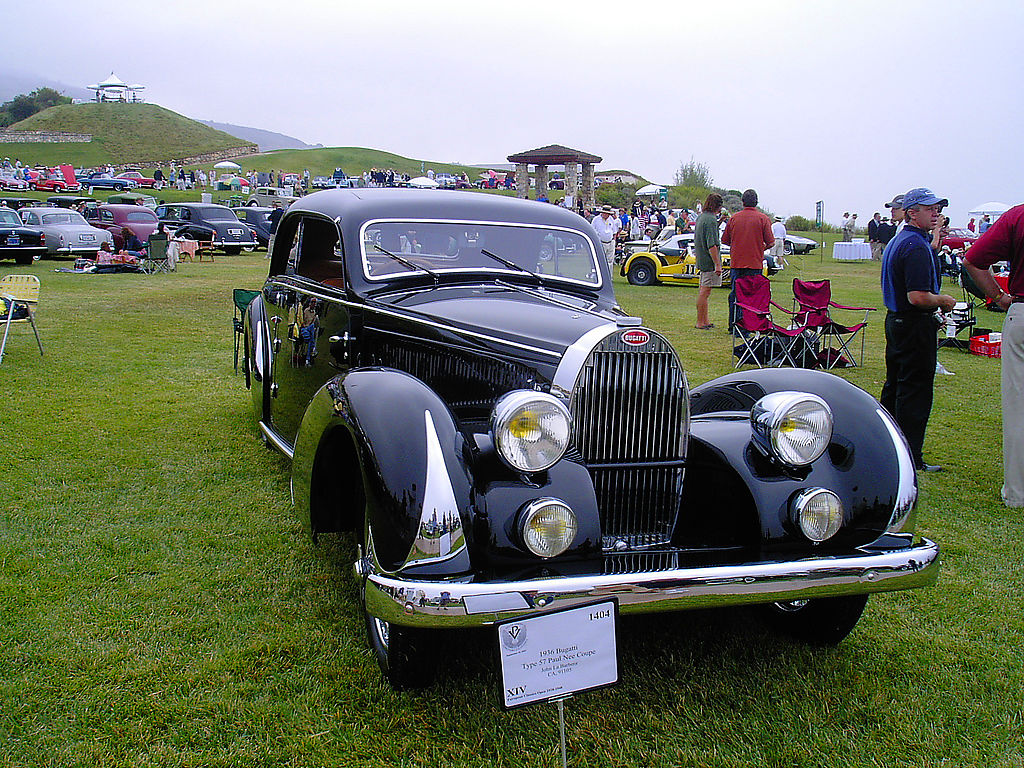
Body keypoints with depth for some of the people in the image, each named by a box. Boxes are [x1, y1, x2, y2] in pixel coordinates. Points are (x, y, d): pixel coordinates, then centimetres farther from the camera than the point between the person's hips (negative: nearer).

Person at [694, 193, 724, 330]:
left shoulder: (700, 217, 13)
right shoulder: (711, 219, -16)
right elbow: (712, 245, -21)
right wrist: (717, 264, -20)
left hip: (701, 261, 10)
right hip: (709, 261, -10)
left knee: (702, 291, 13)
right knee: (705, 292, -6)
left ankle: (705, 321, 21)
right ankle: (700, 323, -3)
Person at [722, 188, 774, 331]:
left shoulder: (733, 218, 2)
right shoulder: (763, 219, -4)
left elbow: (725, 240, 8)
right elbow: (770, 243, -6)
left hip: (737, 262, 2)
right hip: (755, 263, -2)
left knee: (735, 294, 11)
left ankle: (733, 325, 14)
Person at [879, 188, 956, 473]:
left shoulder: (897, 241, 13)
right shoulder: (917, 246, -20)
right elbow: (918, 296, -27)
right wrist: (943, 300, -10)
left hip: (895, 319, 11)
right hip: (916, 325, -11)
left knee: (894, 384, 18)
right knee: (915, 393, -5)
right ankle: (910, 458, 0)